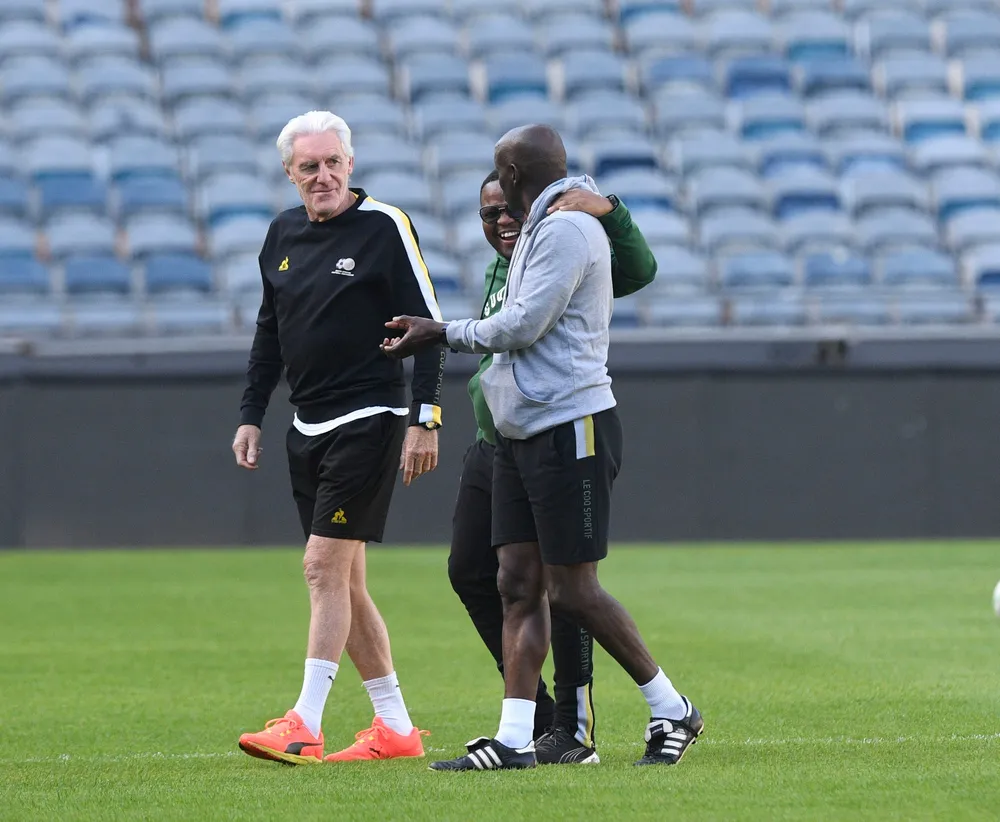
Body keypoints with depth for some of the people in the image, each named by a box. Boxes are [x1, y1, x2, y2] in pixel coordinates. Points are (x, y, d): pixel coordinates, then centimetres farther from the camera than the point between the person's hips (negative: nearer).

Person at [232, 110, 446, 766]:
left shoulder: (385, 227, -8)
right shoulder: (284, 234, 11)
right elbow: (270, 333, 20)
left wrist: (424, 420, -14)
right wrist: (251, 415, 14)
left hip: (368, 422, -7)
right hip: (307, 428, 7)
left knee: (325, 566, -13)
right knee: (343, 581, 7)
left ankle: (305, 728, -15)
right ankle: (396, 728, 14)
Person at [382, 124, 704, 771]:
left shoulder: (567, 228, -13)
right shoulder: (536, 232, 19)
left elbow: (522, 325, -16)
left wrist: (442, 334, -6)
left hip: (570, 427, -10)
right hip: (522, 434, 10)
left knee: (572, 590, -7)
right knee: (519, 585, 3)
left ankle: (672, 711, 6)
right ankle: (515, 741, 0)